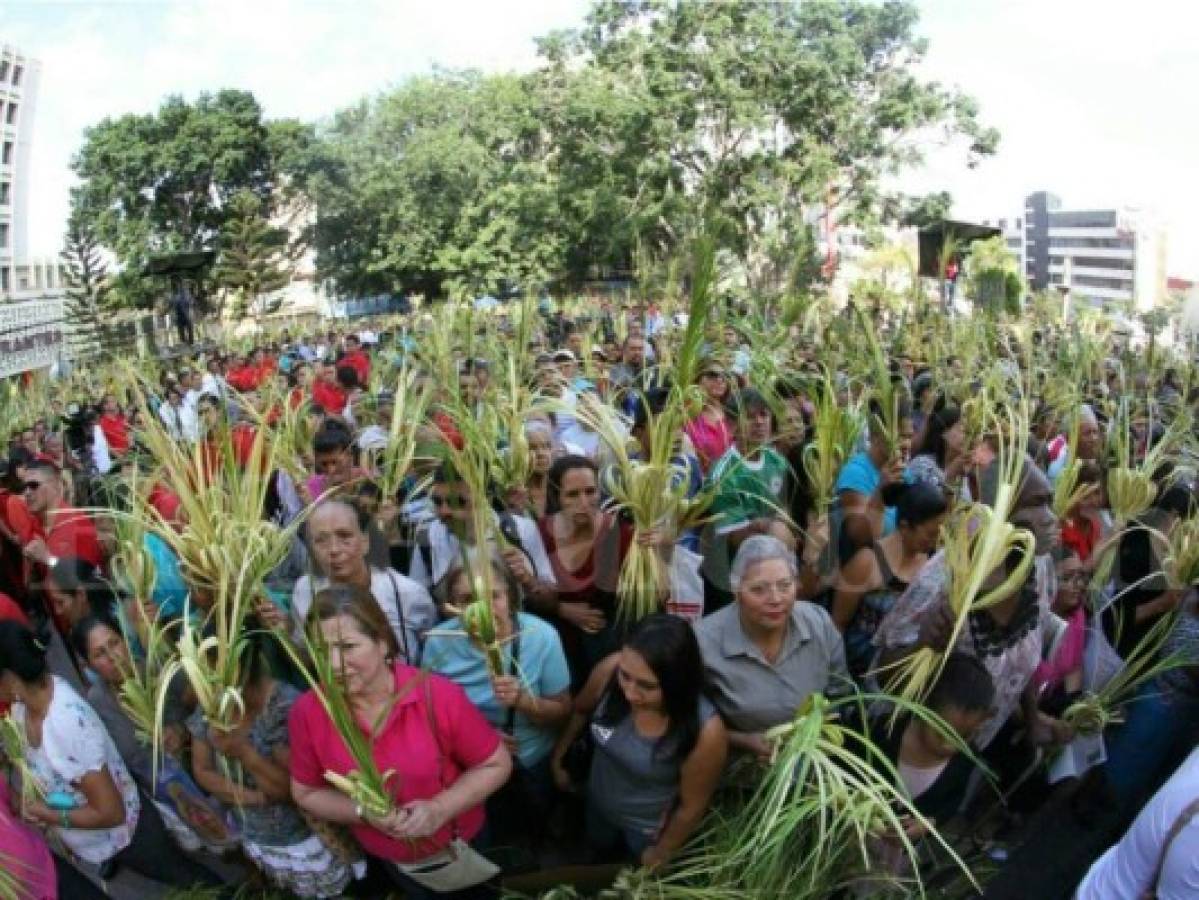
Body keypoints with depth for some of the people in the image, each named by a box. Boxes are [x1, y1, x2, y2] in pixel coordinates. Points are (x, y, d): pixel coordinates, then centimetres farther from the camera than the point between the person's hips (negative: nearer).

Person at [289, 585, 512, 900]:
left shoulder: (438, 696, -29)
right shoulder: (307, 712, -21)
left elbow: (496, 764, -16)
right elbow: (307, 793, -5)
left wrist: (439, 809, -29)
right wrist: (364, 812, -23)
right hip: (387, 861, 2)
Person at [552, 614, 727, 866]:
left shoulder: (705, 732, -39)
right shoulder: (610, 670, -32)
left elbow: (692, 806, -21)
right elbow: (580, 711, -8)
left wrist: (660, 854, -6)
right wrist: (558, 758, 4)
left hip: (650, 827, -3)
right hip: (598, 804, 3)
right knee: (599, 857, 34)